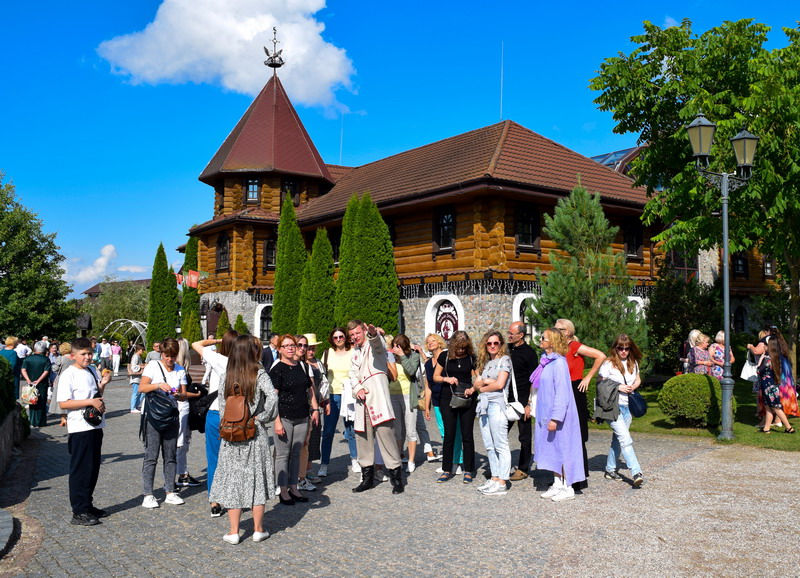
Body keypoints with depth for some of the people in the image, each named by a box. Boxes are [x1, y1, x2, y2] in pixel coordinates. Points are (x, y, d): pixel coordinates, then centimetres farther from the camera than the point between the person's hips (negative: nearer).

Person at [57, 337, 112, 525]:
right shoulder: (69, 375, -11)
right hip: (79, 428, -8)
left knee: (93, 468, 15)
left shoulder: (92, 371, 12)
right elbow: (63, 403, -17)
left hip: (96, 425, 8)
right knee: (80, 470, -1)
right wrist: (90, 402, -21)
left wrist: (102, 384, 4)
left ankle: (88, 506, 27)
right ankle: (79, 512, 7)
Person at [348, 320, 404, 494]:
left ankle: (396, 476, -6)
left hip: (377, 395, -7)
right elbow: (353, 374, 14)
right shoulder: (356, 353, 24)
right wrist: (357, 388, -7)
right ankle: (367, 477, 20)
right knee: (362, 436, 10)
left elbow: (377, 343, -22)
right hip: (362, 399, 7)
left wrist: (373, 332, -46)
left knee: (385, 432, -12)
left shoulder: (374, 344, 4)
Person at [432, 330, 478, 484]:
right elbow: (435, 376, 6)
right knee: (449, 435, 4)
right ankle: (446, 470, 14)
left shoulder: (471, 357, 1)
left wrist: (472, 389, -14)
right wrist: (446, 379, -13)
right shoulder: (444, 356, 1)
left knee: (467, 435, 3)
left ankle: (468, 471, 12)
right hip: (448, 399, 0)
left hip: (467, 399, 0)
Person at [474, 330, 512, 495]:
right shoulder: (485, 363, 19)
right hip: (484, 405, 8)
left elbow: (499, 384, -11)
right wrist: (485, 381, -7)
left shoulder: (504, 359, -1)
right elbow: (476, 384, 12)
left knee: (501, 446, -6)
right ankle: (495, 478, 16)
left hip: (497, 404, -8)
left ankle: (502, 483, -4)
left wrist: (483, 388, 3)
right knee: (489, 446, 9)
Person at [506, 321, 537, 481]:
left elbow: (533, 380, -10)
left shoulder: (528, 352, -8)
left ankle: (523, 469, 13)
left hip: (522, 400, -6)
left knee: (524, 436, 4)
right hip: (507, 399, 6)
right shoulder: (507, 349, 10)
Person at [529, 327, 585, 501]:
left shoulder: (558, 363, -18)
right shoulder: (545, 361, 8)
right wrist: (530, 404, 15)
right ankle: (557, 484, 24)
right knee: (552, 448, 14)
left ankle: (568, 488, 11)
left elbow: (561, 393, -21)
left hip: (558, 415, -9)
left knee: (562, 447, 1)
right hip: (545, 414, 9)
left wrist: (555, 418, -23)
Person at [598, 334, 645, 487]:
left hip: (627, 406, 7)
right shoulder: (608, 363, -9)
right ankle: (636, 473, -18)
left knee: (618, 439, 13)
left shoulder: (633, 363, 10)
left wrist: (633, 387, 0)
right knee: (625, 439, -15)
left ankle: (610, 470, 25)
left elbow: (638, 379, 21)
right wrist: (618, 387, -16)